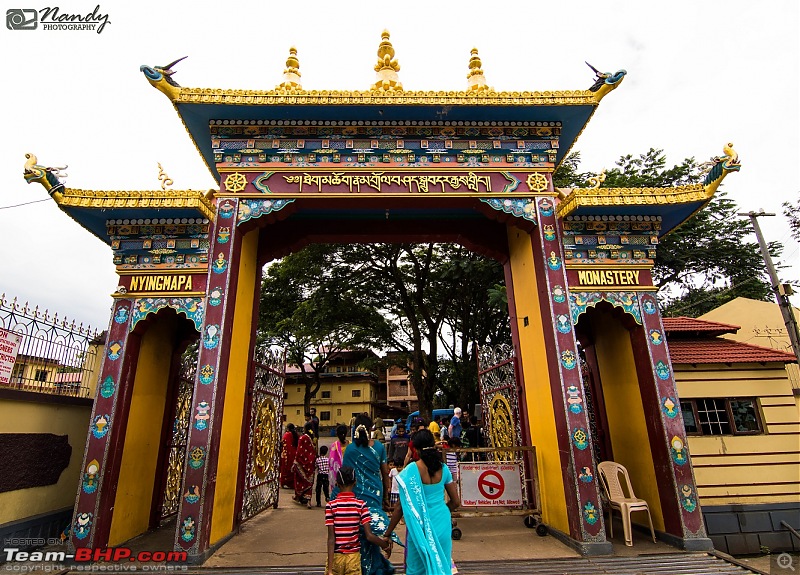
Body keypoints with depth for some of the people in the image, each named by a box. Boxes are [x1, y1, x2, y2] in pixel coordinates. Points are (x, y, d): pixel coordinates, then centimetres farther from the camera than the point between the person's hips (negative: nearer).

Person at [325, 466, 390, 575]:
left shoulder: (331, 505, -10)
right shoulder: (361, 505, -9)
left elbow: (331, 538, -12)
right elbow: (369, 536, -11)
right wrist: (385, 544, 5)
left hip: (336, 557, 0)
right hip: (354, 557, 0)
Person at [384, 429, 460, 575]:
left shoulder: (411, 470, -13)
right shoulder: (442, 468, -1)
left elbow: (401, 507, -11)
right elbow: (456, 501, 4)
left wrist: (387, 534, -2)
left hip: (420, 526, -3)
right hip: (442, 523, 4)